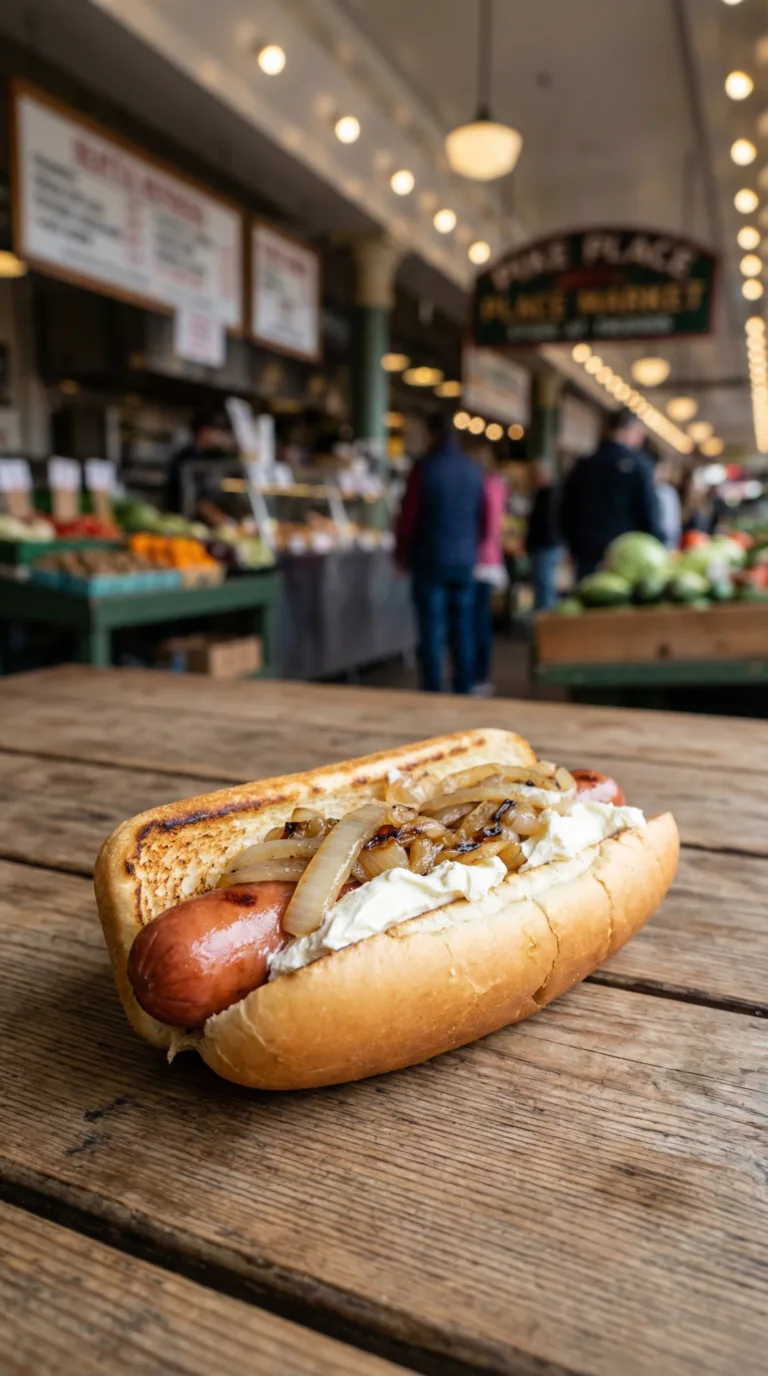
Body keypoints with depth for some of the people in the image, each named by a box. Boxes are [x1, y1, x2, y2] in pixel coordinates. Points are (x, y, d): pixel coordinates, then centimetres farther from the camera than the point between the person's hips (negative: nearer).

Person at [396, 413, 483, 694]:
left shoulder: (424, 468, -7)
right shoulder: (473, 470, 6)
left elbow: (408, 516, -6)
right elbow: (482, 517, 12)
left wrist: (402, 555, 5)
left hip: (431, 559, -4)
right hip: (465, 561, 4)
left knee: (432, 631, -1)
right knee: (463, 630, 8)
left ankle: (432, 690, 0)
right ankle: (464, 691, 12)